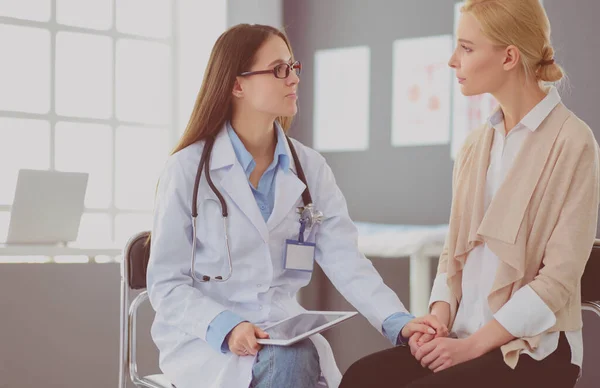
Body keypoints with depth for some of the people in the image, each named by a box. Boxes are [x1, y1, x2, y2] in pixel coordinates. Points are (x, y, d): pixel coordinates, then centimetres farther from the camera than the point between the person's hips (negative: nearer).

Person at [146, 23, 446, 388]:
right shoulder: (187, 169, -5)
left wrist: (398, 321, -21)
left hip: (287, 333, 3)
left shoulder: (310, 168, 6)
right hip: (203, 335, -3)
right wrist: (226, 327, -23)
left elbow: (346, 261, -4)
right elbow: (166, 283, -5)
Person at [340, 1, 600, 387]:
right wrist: (439, 320, -5)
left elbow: (560, 278, -13)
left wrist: (474, 344, -16)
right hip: (465, 339, 5)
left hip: (535, 348, -5)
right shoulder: (475, 145, 12)